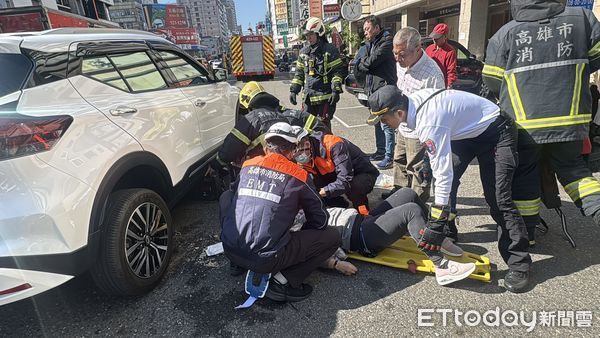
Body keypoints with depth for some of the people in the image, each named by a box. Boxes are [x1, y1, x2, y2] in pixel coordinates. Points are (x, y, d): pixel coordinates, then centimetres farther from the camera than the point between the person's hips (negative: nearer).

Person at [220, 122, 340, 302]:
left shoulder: (247, 166, 10)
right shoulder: (298, 176, -2)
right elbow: (320, 220, 6)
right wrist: (300, 238, 26)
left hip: (229, 250, 5)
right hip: (265, 259, -4)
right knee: (332, 237, 7)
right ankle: (282, 281, -1)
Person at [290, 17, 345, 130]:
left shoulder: (330, 50, -3)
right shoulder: (304, 52, 14)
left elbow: (338, 71, -6)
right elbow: (299, 73, 18)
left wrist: (336, 90, -15)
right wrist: (293, 90, 11)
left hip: (325, 97, -6)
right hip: (308, 97, 6)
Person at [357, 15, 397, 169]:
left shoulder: (387, 41, -10)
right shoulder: (370, 43, 17)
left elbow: (372, 61, -18)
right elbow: (366, 63, 12)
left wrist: (361, 63, 1)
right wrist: (364, 63, -10)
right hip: (373, 90, 9)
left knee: (386, 125, -5)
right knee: (377, 123, 15)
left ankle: (389, 157, 2)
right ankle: (381, 151, 27)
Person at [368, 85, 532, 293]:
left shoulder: (429, 124, -35)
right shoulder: (413, 99, -10)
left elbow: (443, 173, -36)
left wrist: (437, 224, -32)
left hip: (495, 133, -9)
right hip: (466, 129, 9)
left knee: (498, 199, -14)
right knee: (448, 181, 5)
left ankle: (519, 264, -2)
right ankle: (448, 232, 21)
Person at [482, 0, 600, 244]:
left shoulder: (505, 33, -6)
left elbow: (492, 81, -2)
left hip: (523, 124, -2)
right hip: (570, 118, 3)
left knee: (523, 176, 12)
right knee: (573, 168, 24)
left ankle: (525, 232, 22)